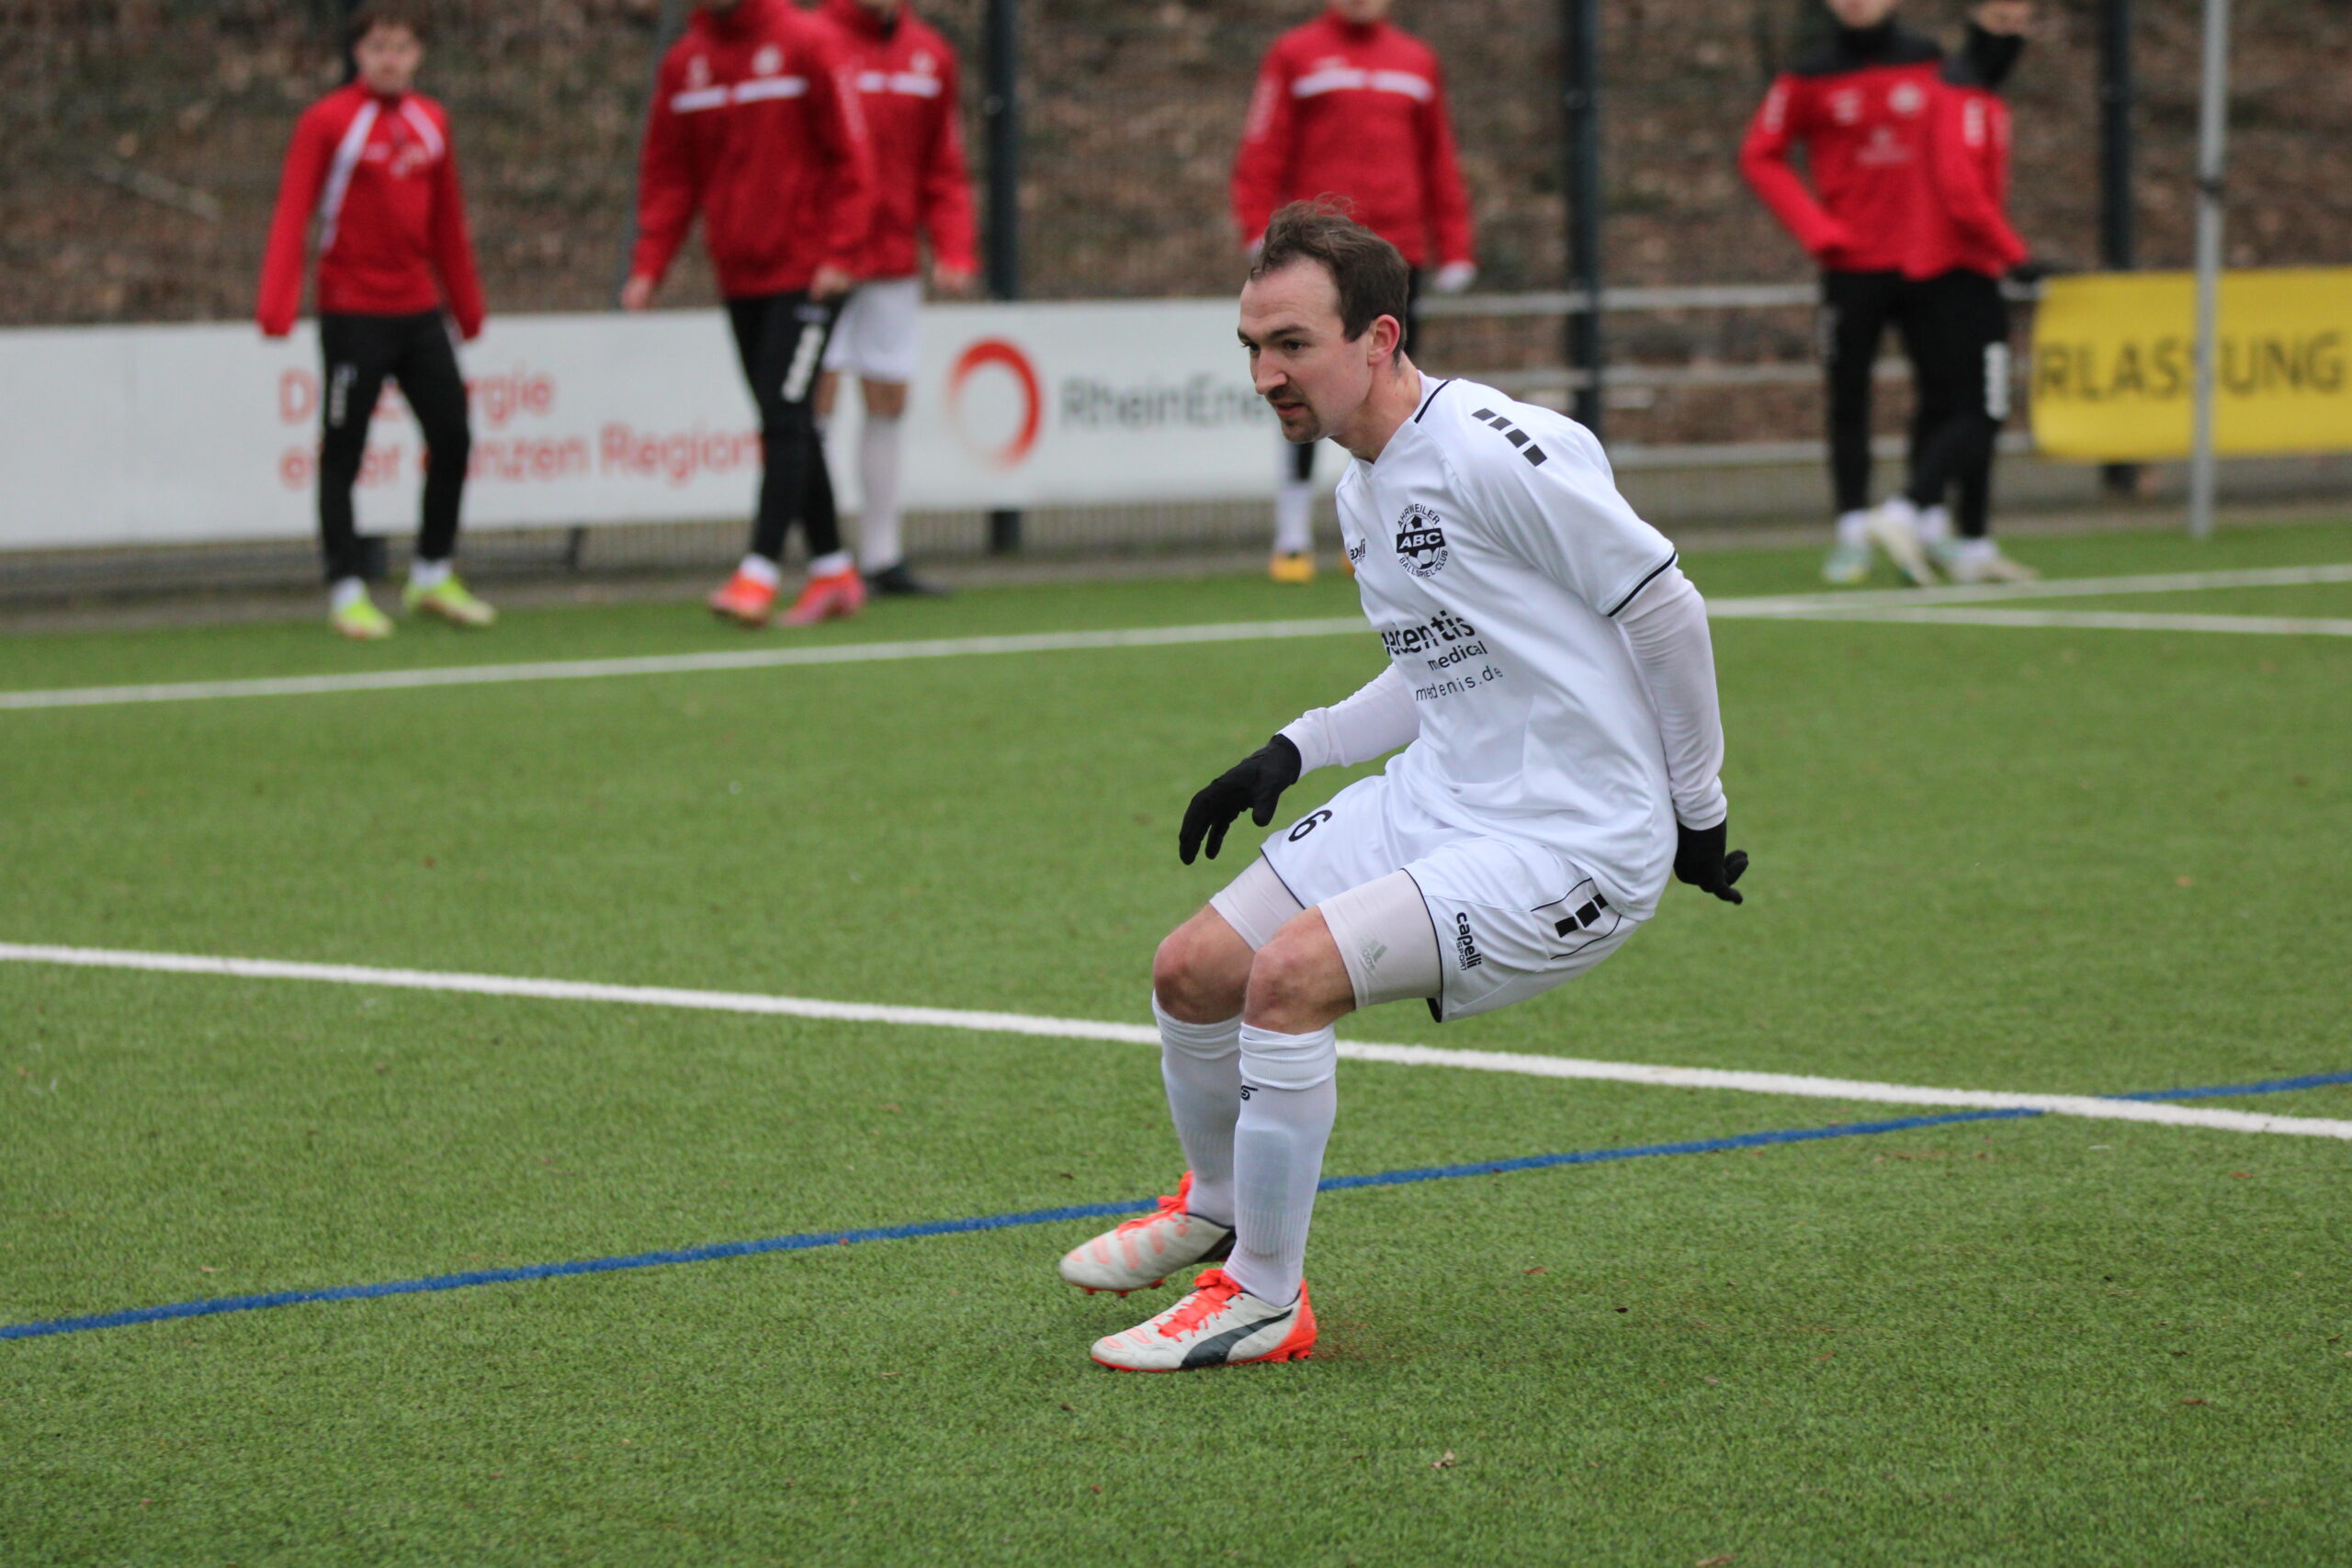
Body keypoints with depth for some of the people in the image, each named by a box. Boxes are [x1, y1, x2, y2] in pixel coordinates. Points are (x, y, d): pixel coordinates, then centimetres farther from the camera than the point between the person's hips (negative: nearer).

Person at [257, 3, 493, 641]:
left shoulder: (430, 121, 9)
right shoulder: (326, 122, -8)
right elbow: (292, 215, -15)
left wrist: (466, 305, 17)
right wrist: (277, 306, -26)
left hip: (420, 311, 6)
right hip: (353, 316, -6)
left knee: (452, 438, 6)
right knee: (343, 454, -2)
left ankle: (433, 576, 20)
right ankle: (347, 589, 5)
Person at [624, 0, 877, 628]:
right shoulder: (684, 63, 9)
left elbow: (849, 155, -8)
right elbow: (668, 174, 12)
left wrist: (838, 253, -14)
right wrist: (649, 265, 1)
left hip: (805, 275, -6)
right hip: (739, 280, 6)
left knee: (785, 420, -11)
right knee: (788, 427, 9)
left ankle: (760, 572, -14)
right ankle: (832, 571, 18)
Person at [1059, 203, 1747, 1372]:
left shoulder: (1494, 452, -22)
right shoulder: (1362, 487, 8)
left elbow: (1665, 610, -16)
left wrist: (1695, 811, -6)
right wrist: (1295, 751, 10)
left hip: (1573, 839, -9)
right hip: (1437, 797, 9)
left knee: (1291, 972, -25)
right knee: (1192, 971, 6)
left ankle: (1263, 1299, -8)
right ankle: (1217, 1208, 36)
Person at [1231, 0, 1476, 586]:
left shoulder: (1417, 61, 15)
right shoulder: (1296, 55, 4)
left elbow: (1439, 159, 16)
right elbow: (1263, 151, 0)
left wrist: (1454, 248, 11)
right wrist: (1260, 233, -11)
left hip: (1397, 256, 3)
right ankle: (1293, 540, -2)